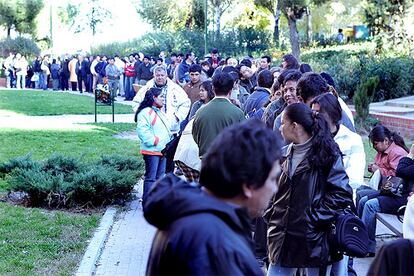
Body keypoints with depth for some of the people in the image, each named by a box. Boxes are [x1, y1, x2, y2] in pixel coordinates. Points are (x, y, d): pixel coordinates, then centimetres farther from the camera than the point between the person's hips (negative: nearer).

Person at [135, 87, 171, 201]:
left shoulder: (160, 113, 21)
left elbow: (166, 130, 30)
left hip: (162, 150, 10)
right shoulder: (145, 112, -11)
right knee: (151, 177, -8)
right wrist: (154, 140, -19)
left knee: (160, 177, 13)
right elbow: (142, 130, -23)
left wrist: (168, 143, 17)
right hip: (152, 151, -9)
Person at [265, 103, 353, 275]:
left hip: (313, 240, -5)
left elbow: (342, 195, -14)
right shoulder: (284, 154, 10)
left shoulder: (326, 154, -9)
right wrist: (271, 215, 6)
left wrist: (315, 218, -15)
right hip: (283, 239, 6)